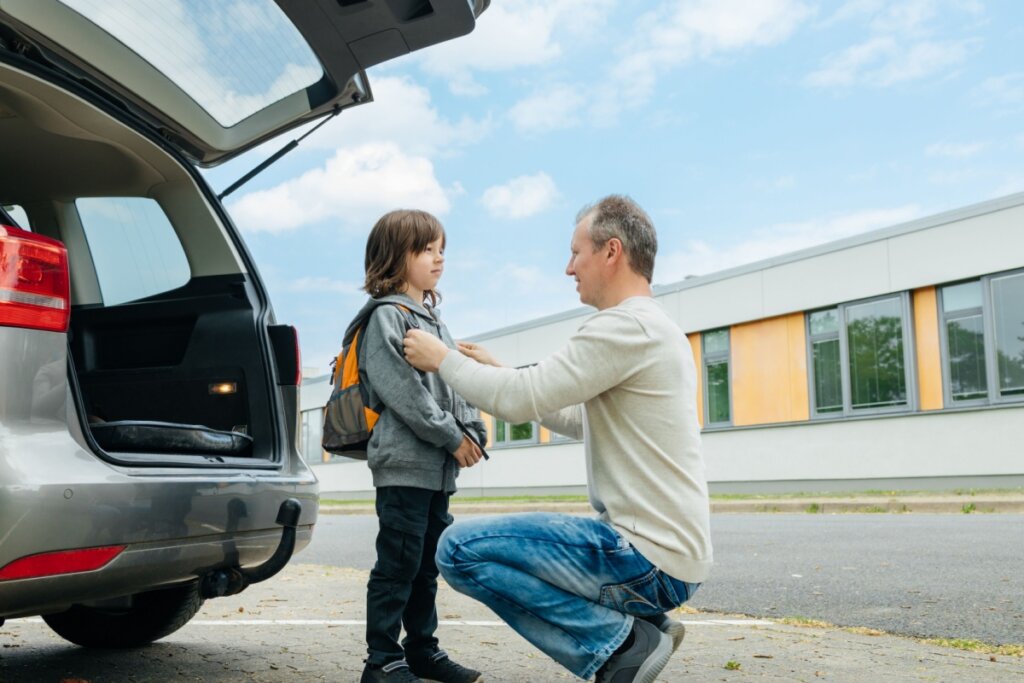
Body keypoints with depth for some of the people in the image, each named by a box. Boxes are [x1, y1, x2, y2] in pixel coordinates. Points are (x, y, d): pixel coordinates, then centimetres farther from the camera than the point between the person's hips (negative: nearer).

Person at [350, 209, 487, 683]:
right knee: (398, 564, -5)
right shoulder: (386, 316, -8)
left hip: (438, 466, 9)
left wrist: (473, 432, 2)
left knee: (428, 564, 14)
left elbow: (456, 384, 17)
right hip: (404, 462, -9)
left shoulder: (433, 320, 19)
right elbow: (402, 390, -17)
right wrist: (452, 438, -15)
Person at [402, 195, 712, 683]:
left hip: (649, 558, -10)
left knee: (461, 549, -11)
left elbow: (521, 400, -19)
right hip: (669, 550, 10)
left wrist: (444, 360, -3)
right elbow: (577, 419, 24)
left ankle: (624, 641, -8)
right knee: (493, 550, 21)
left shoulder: (625, 326, -16)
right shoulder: (657, 328, 16)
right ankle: (633, 631, 7)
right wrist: (497, 372, 21)